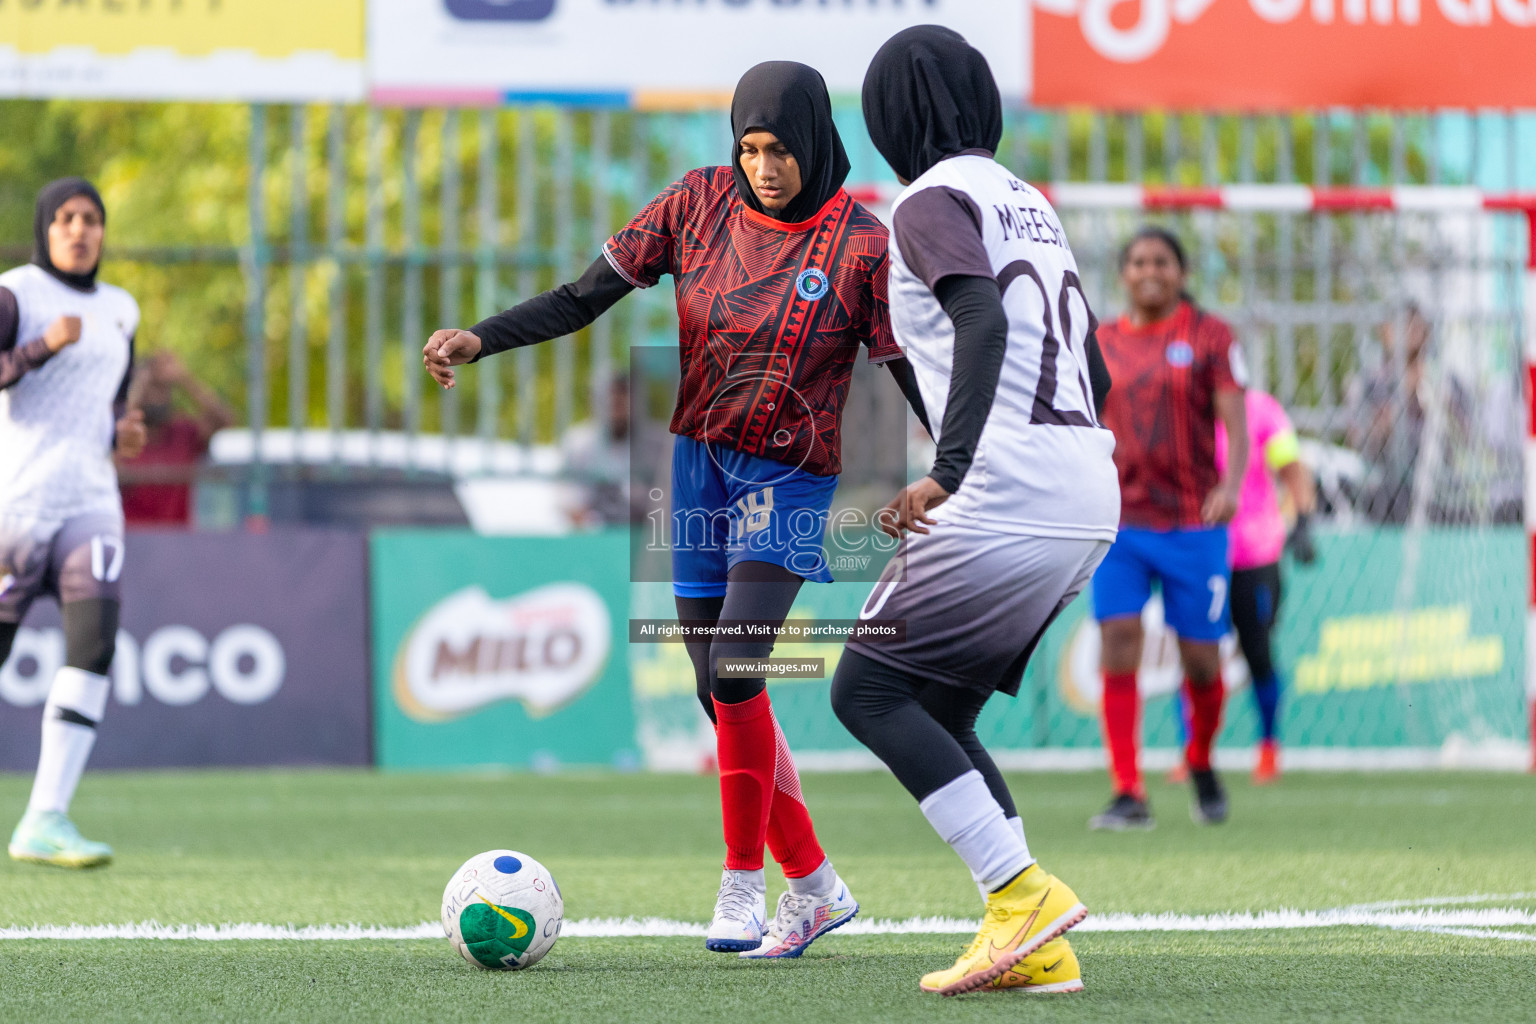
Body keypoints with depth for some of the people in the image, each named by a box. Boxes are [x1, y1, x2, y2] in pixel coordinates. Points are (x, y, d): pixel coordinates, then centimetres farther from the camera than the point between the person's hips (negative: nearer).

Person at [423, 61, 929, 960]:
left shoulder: (860, 244, -11)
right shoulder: (700, 204, -3)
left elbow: (912, 373, -7)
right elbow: (586, 297, -1)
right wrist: (479, 340, -12)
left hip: (790, 481, -4)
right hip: (700, 464, 4)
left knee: (733, 666, -23)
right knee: (722, 695, 4)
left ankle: (741, 889, -11)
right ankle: (815, 887, 18)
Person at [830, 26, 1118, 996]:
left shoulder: (932, 201, -4)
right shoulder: (1028, 200, 22)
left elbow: (983, 319, -22)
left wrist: (949, 472, -29)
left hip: (1011, 488, -9)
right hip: (1092, 499, 9)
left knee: (868, 690, -3)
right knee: (938, 717, 13)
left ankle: (1024, 894, -14)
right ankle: (1037, 949, 3)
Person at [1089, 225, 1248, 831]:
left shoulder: (1210, 336, 1)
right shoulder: (1101, 345, 10)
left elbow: (1236, 424, -7)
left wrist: (1230, 485, -23)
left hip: (1193, 522, -2)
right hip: (1120, 522, 2)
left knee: (1200, 661, 1)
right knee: (1118, 644, -13)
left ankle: (1202, 763, 31)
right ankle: (1128, 796, -12)